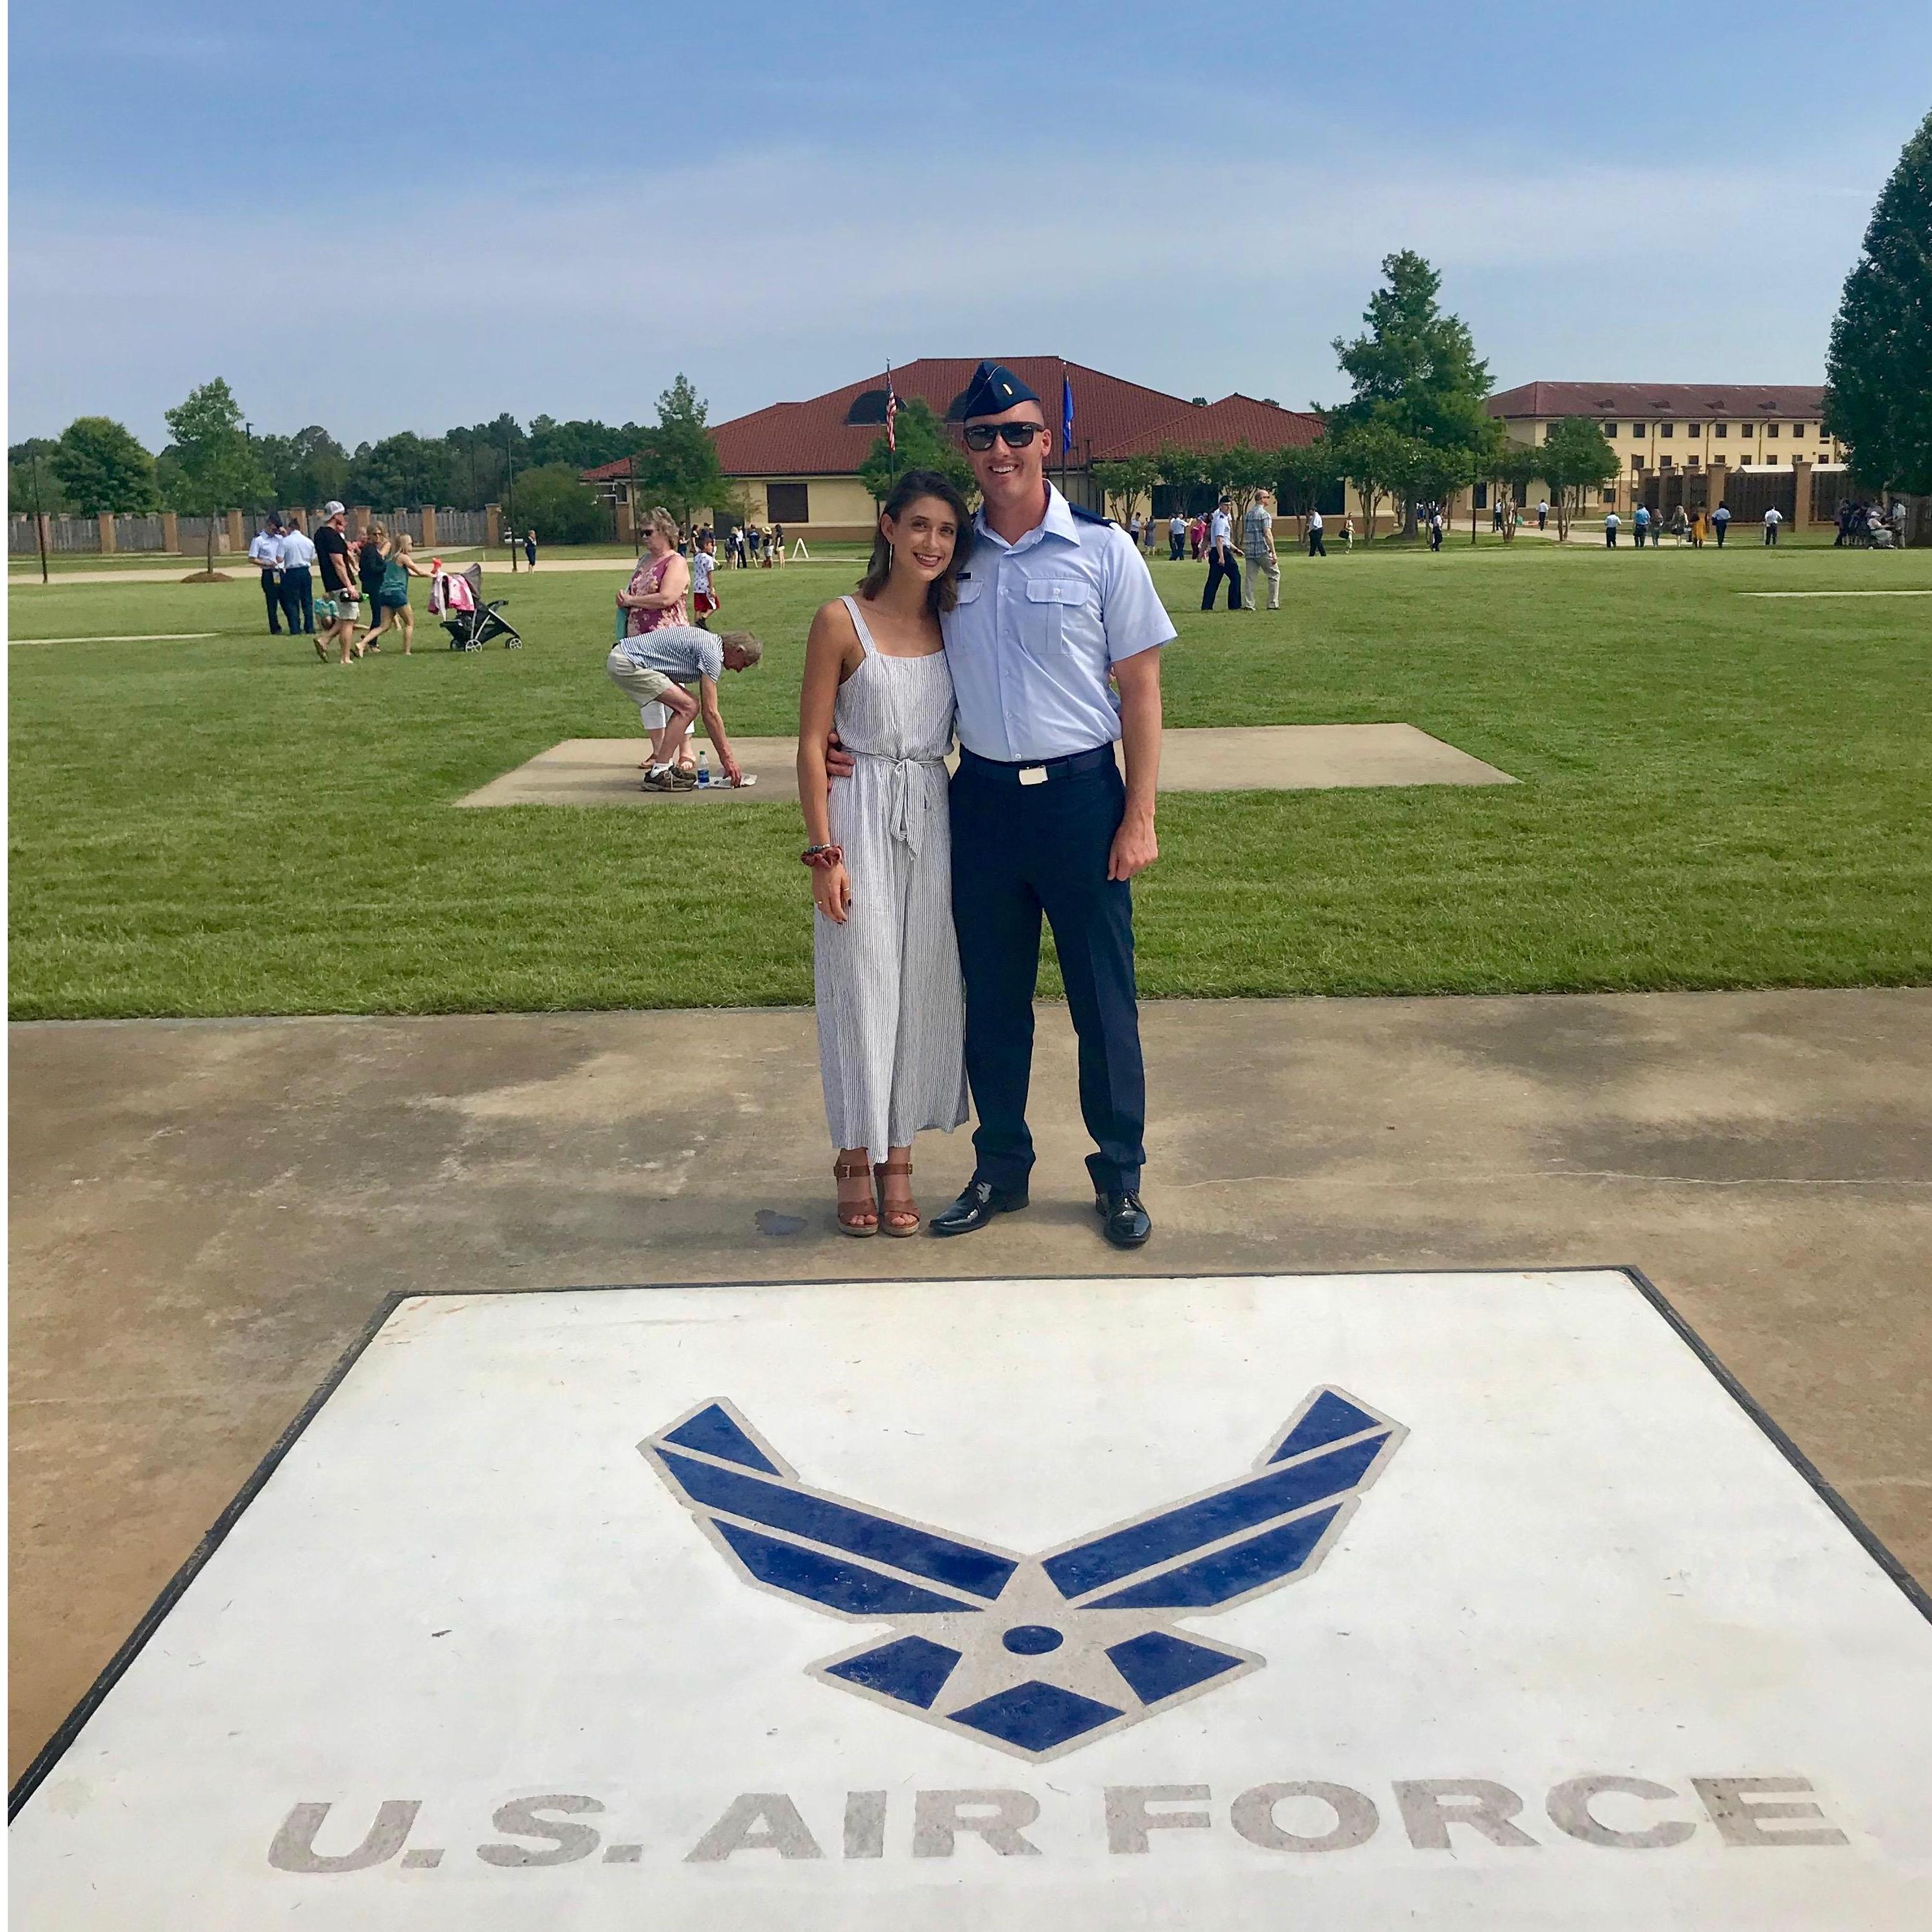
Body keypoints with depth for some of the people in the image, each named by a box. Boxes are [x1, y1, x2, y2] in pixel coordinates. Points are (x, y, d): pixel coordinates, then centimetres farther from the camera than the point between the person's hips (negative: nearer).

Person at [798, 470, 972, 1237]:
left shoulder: (953, 622, 8)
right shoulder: (842, 621, -6)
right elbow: (811, 745, -7)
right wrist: (823, 853, -12)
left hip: (933, 819, 5)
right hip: (860, 816, -4)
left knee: (923, 985, 7)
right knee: (860, 982, 1)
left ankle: (898, 1158, 20)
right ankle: (857, 1157, 16)